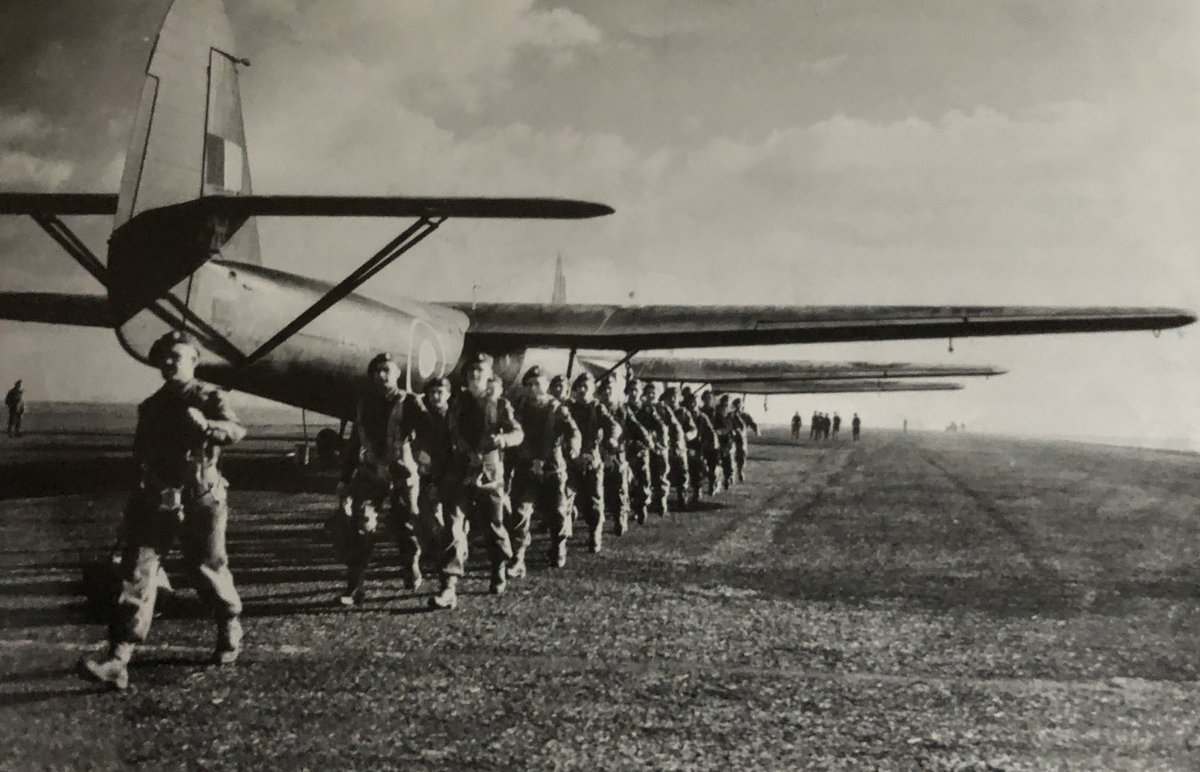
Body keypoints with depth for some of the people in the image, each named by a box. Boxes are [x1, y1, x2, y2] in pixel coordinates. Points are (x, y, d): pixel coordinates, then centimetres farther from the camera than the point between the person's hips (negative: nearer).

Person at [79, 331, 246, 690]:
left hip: (199, 500, -4)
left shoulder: (208, 397, -2)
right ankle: (118, 660, -12)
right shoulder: (151, 406, 13)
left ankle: (230, 630, 35)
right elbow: (140, 450, 21)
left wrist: (206, 426, -40)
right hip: (155, 499, 4)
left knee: (208, 568, 8)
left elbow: (236, 430, -20)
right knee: (137, 570, -7)